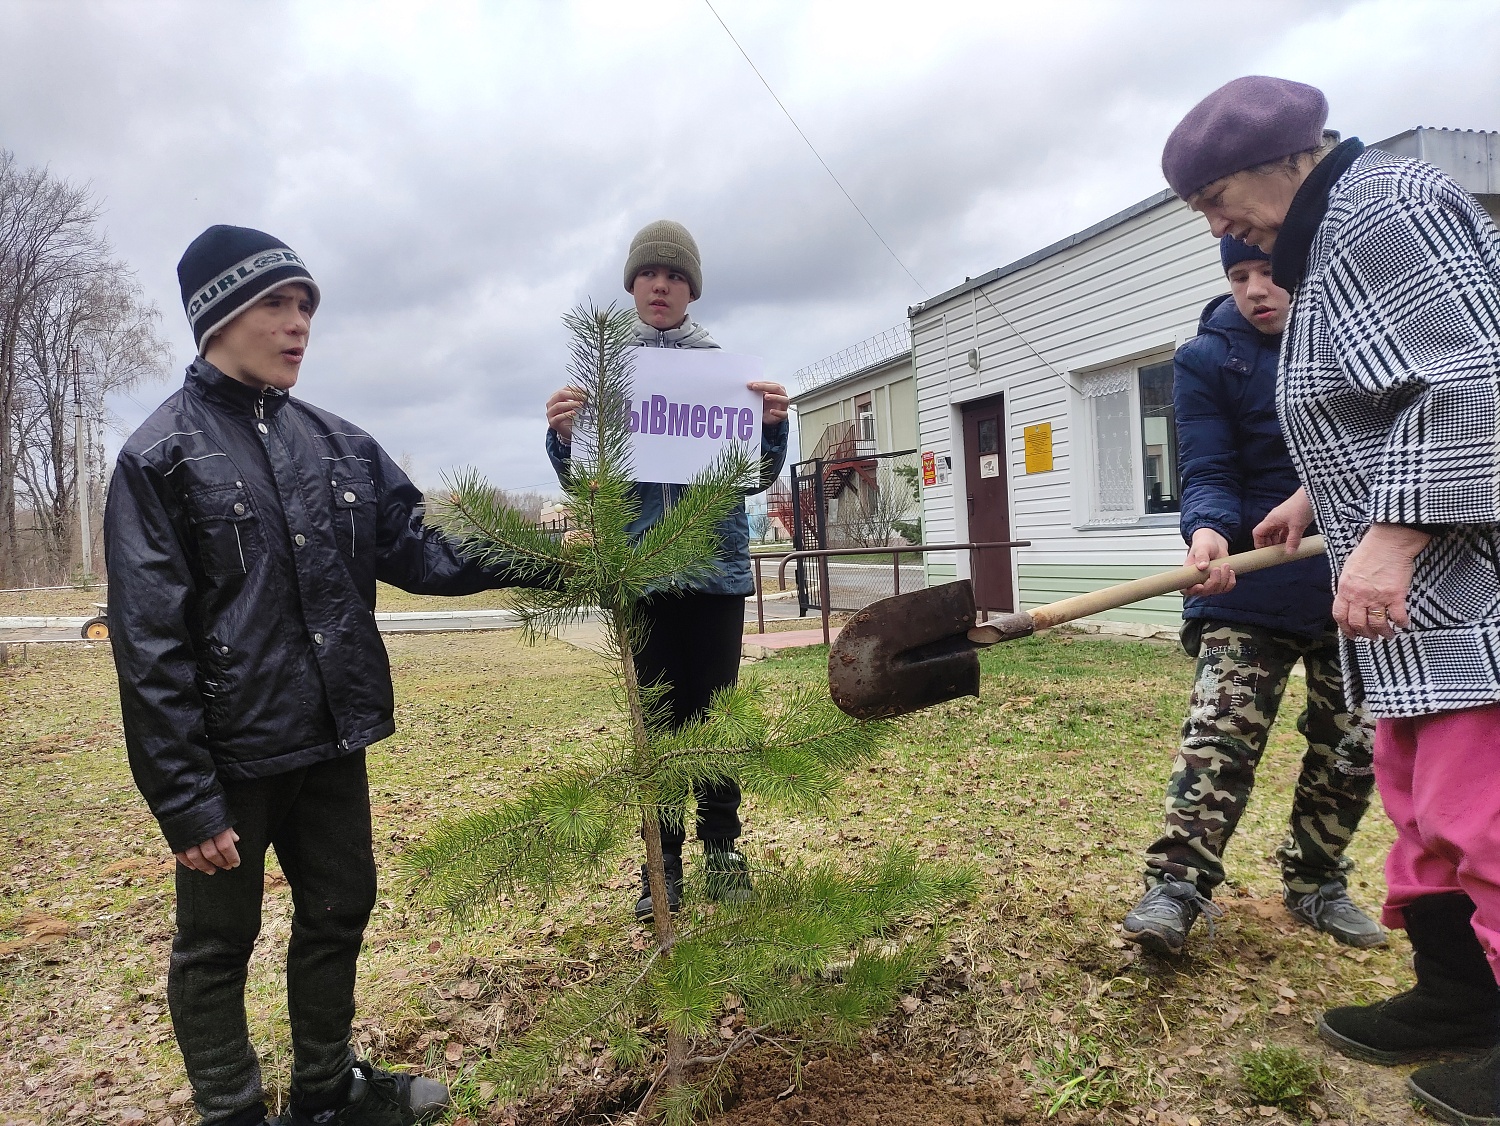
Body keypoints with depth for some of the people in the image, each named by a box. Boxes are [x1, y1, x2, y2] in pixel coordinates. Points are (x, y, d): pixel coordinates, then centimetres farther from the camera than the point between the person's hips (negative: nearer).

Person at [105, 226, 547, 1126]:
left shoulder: (342, 446, 5)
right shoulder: (161, 457, -10)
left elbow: (419, 550, 4)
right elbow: (150, 646, -13)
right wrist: (186, 800, -14)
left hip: (333, 745, 6)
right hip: (231, 757, -5)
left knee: (339, 915, 19)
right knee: (218, 947, 13)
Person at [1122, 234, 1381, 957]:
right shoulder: (1207, 359, -4)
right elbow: (1209, 475, -10)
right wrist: (1209, 531, -31)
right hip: (1255, 580, -3)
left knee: (1352, 748, 10)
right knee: (1219, 739, -12)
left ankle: (1314, 883, 26)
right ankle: (1176, 885, -6)